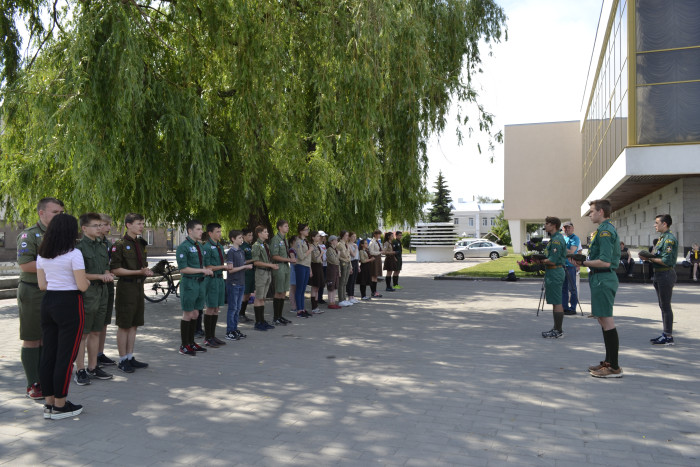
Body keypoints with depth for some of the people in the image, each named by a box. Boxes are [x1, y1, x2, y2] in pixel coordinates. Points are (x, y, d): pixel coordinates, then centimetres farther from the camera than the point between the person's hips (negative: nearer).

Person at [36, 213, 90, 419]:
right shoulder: (73, 254, -14)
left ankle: (49, 403, 22)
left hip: (48, 302, 8)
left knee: (48, 354, 13)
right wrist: (87, 281, 6)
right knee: (66, 356, 2)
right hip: (69, 304, -7)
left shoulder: (41, 255, 8)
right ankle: (60, 406, 10)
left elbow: (42, 285, 9)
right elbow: (82, 286, -16)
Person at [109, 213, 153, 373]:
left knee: (134, 325, 13)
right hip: (126, 287, -8)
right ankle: (123, 360, 11)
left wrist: (147, 271, 2)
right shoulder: (119, 244, -10)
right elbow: (114, 269, -16)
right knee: (124, 325, 1)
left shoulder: (141, 243, 14)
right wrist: (139, 272, -21)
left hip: (139, 286, 8)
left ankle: (130, 357, 23)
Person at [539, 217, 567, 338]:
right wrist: (541, 259, 7)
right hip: (552, 272, 11)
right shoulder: (554, 238, 16)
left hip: (555, 272, -11)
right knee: (555, 302, 15)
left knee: (557, 303, -5)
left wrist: (540, 260, -9)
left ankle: (558, 331, 0)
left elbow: (552, 261, -21)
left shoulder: (557, 240, -17)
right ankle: (556, 328, 23)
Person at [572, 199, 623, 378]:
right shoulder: (608, 229, 17)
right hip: (603, 278, 11)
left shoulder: (604, 231, -16)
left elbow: (605, 262, -23)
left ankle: (614, 367, 0)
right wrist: (586, 261, 12)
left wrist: (583, 263, -14)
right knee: (603, 319, 16)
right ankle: (609, 361, 25)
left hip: (603, 280, -11)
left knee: (607, 320, -6)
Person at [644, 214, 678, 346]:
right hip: (659, 275, 10)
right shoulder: (662, 238, 16)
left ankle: (669, 337, 1)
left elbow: (667, 261, -22)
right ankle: (666, 333, 23)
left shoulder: (669, 239, -15)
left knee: (666, 306, -5)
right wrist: (648, 257, 2)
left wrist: (650, 258, -13)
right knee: (663, 306, 15)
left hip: (666, 274, -10)